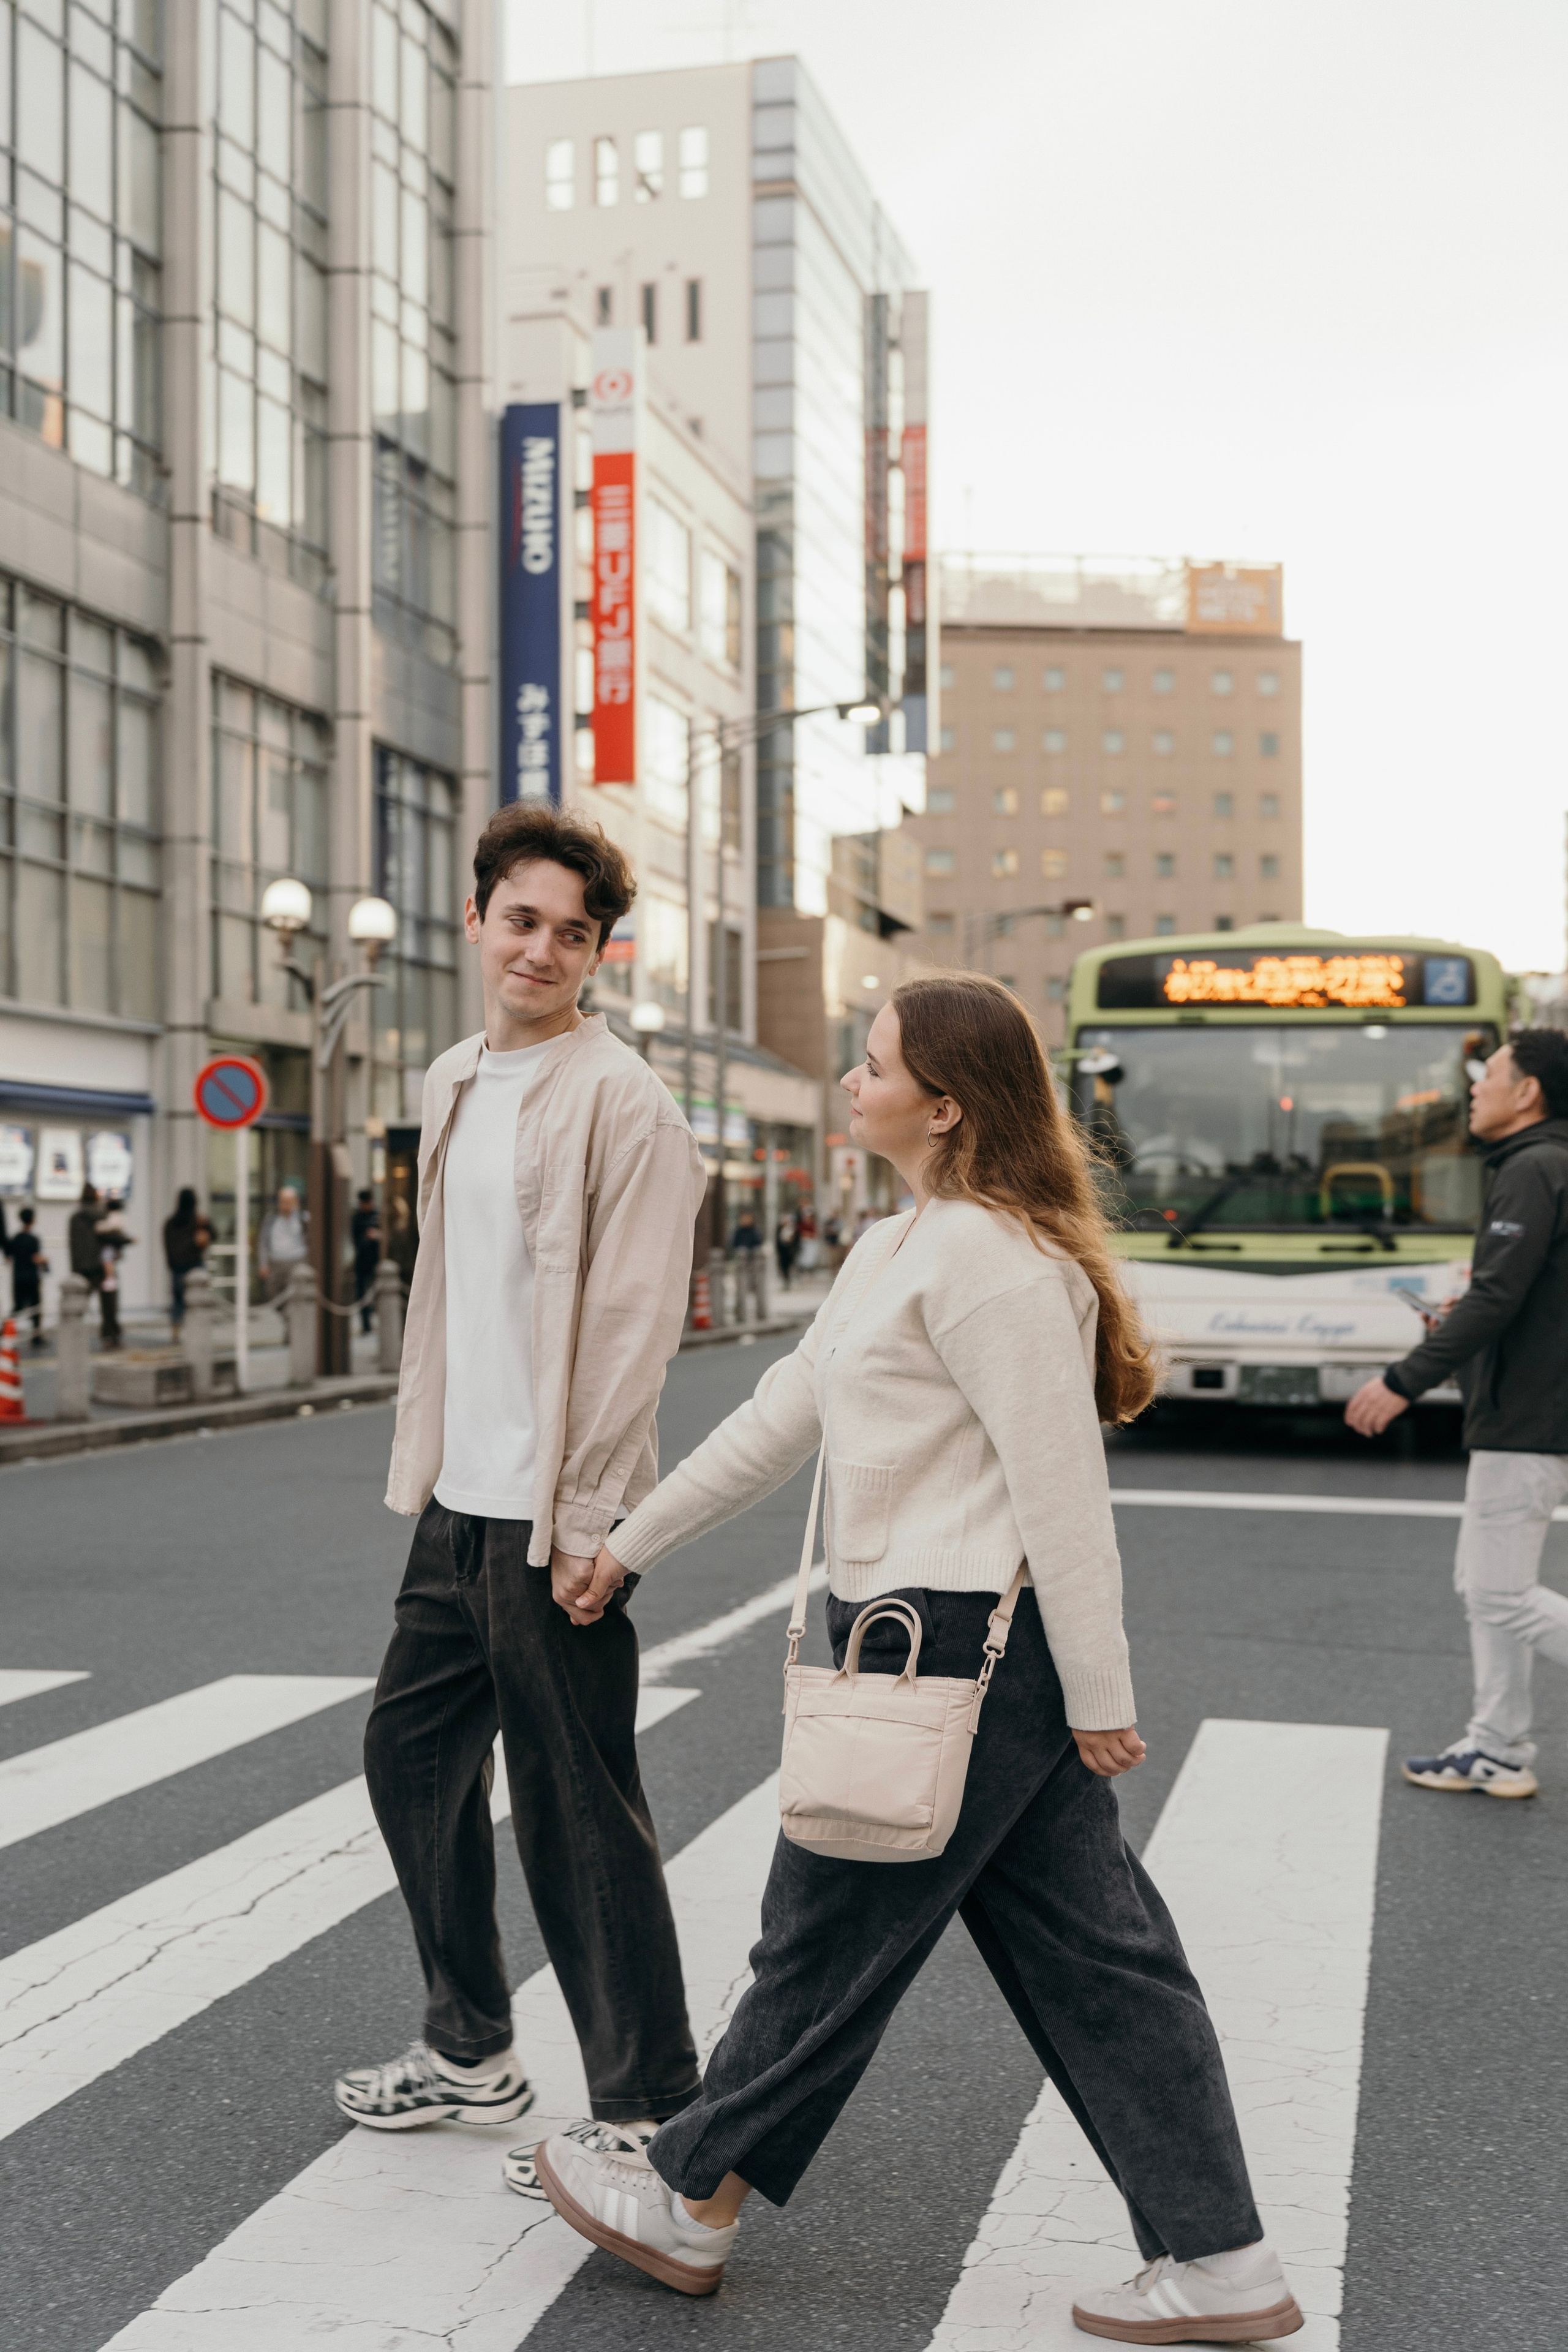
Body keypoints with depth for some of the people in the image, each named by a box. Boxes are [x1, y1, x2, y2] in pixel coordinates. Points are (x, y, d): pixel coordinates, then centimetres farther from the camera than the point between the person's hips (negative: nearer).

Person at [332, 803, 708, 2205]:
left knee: (578, 1810, -1)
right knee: (413, 1756, 18)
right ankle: (472, 2052, 36)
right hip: (460, 1504, 9)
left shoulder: (619, 1101, -12)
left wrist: (585, 1519, -18)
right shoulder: (456, 1084, 13)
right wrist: (423, 1459, 16)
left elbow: (634, 1325, -16)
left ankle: (648, 2115, 13)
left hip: (552, 1514, -9)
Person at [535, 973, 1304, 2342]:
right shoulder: (896, 1251, 16)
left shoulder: (989, 1256, -16)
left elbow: (1061, 1483, -19)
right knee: (1091, 1957, 12)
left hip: (961, 1643, -10)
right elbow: (782, 1418, 22)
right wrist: (630, 1545, 25)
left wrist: (1097, 1695, -17)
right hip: (979, 1652, 10)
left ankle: (691, 2207, 26)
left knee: (832, 1934, 7)